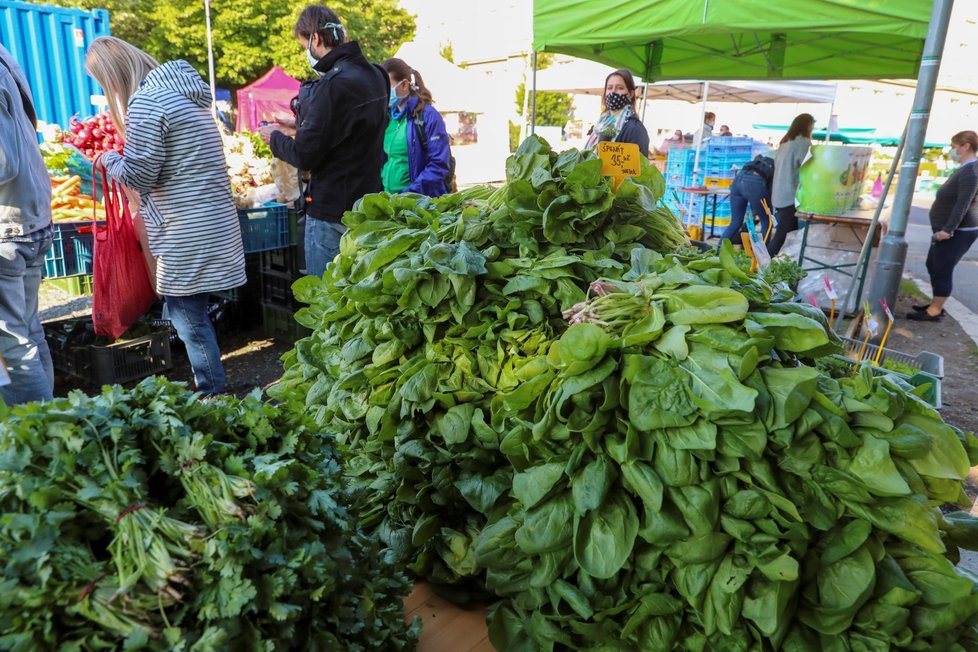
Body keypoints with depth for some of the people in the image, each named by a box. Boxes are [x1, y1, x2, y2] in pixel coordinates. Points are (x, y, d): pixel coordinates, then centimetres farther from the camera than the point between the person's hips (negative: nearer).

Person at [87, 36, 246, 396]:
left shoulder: (145, 101, -14)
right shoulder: (183, 91, 15)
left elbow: (138, 175, -13)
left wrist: (108, 159, 6)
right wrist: (122, 158, 22)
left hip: (187, 231, -9)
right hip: (214, 220, 9)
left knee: (188, 316, 0)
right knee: (190, 312, 16)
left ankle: (213, 396, 9)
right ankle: (213, 387, 25)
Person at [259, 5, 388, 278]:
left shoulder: (335, 84, -20)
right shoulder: (373, 74, 9)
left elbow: (305, 156, -18)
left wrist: (274, 137, 1)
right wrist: (301, 125, 19)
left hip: (332, 212, -9)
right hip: (366, 201, 9)